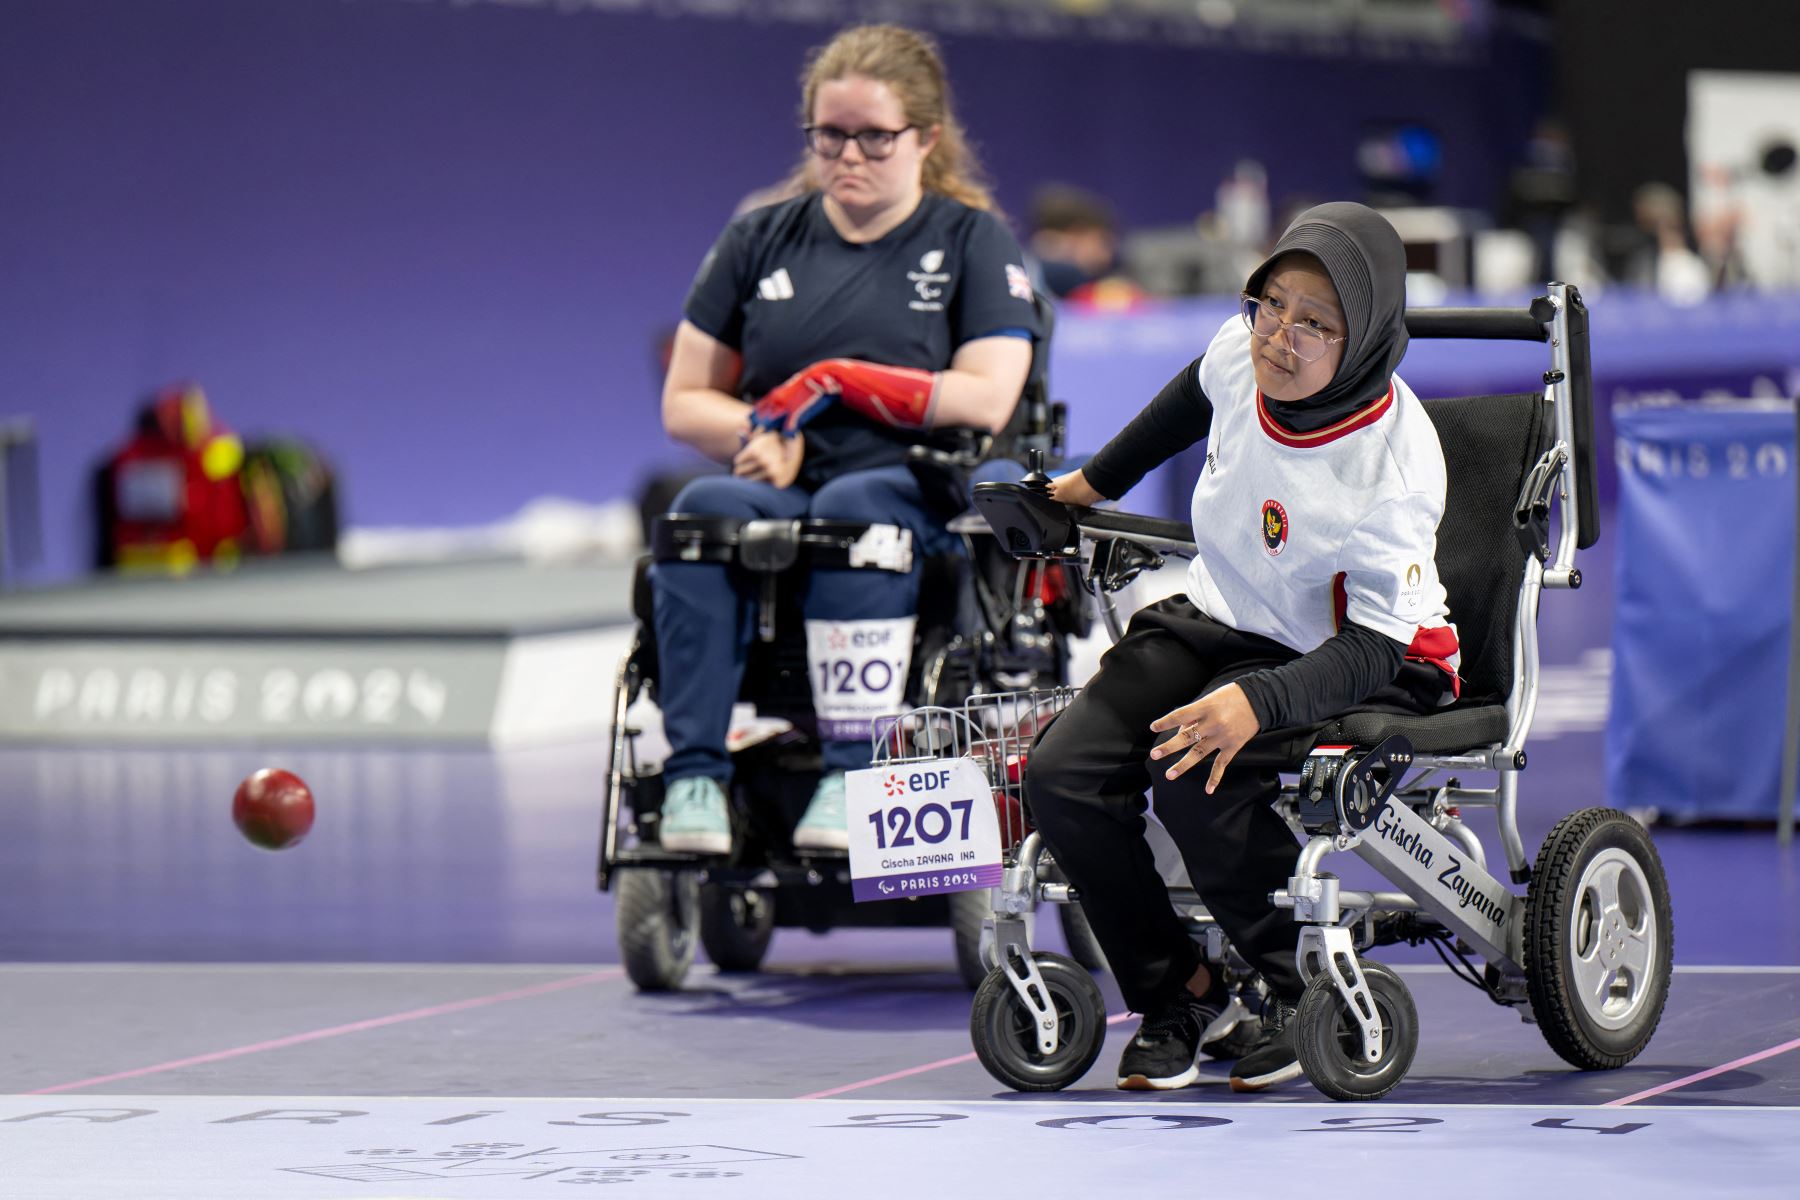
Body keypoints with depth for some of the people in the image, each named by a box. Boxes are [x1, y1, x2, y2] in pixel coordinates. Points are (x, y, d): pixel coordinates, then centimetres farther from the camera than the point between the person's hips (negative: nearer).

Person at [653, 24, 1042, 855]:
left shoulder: (973, 243, 10)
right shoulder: (760, 242, 17)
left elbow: (986, 400, -5)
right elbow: (683, 404, 14)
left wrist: (830, 384, -8)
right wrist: (764, 435, -7)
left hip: (919, 497, -2)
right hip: (779, 494, 2)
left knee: (854, 508, -38)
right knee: (704, 510, -32)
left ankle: (853, 773, -42)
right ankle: (695, 770, -38)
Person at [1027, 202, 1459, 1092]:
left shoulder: (1396, 463, -29)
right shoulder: (1243, 353, -13)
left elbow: (1371, 650, -29)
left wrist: (1259, 702, -46)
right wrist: (1099, 479, 27)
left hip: (1365, 662, -6)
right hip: (1220, 619, 6)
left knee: (1194, 778, -32)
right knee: (1062, 778, -15)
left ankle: (1305, 991, -9)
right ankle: (1174, 994, 4)